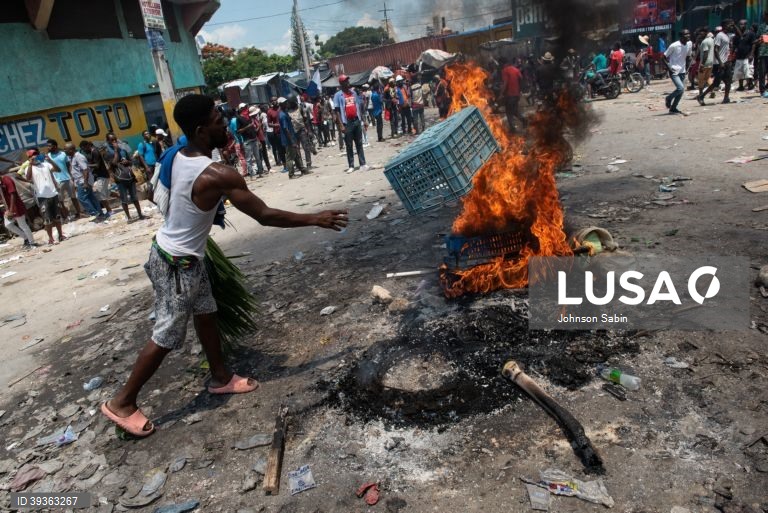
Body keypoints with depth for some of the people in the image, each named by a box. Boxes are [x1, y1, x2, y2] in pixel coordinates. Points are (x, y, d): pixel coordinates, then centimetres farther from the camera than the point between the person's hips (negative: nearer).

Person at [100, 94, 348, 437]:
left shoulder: (179, 157, -3)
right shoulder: (218, 176, -30)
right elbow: (265, 216, -26)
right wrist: (315, 220, -17)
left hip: (182, 255, 9)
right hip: (178, 265, -9)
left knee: (206, 314, 20)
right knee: (166, 337, 4)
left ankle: (221, 377, 36)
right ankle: (122, 402, 21)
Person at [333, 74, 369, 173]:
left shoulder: (353, 93, 12)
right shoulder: (338, 95, -3)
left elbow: (359, 107, 16)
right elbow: (337, 111, -7)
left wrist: (363, 120, 13)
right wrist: (341, 125, -15)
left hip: (357, 121, 4)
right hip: (347, 123, -4)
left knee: (359, 143, 6)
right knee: (349, 145, 2)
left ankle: (362, 164, 8)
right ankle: (351, 166, 6)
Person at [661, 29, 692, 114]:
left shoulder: (689, 44, 3)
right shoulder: (674, 46, -15)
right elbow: (664, 57, -9)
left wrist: (686, 67, 10)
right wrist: (669, 68, -16)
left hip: (682, 71, 7)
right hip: (674, 71, -7)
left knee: (682, 90, 6)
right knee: (680, 88, -20)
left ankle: (673, 108, 19)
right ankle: (669, 98, 9)